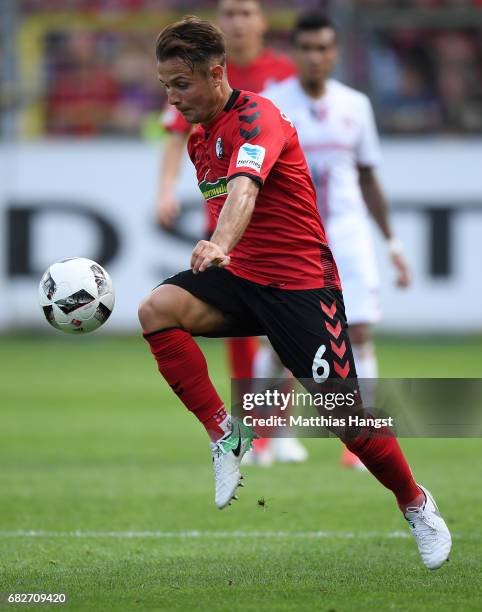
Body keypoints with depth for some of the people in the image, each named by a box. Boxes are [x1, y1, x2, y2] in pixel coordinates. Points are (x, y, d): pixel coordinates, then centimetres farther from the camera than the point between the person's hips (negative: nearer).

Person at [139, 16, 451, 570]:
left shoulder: (256, 116, -17)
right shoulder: (198, 139, 10)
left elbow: (244, 187, -38)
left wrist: (219, 247, -55)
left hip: (299, 279, -7)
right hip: (240, 275, 7)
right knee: (157, 310, -22)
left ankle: (416, 505, 15)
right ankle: (225, 435, -14)